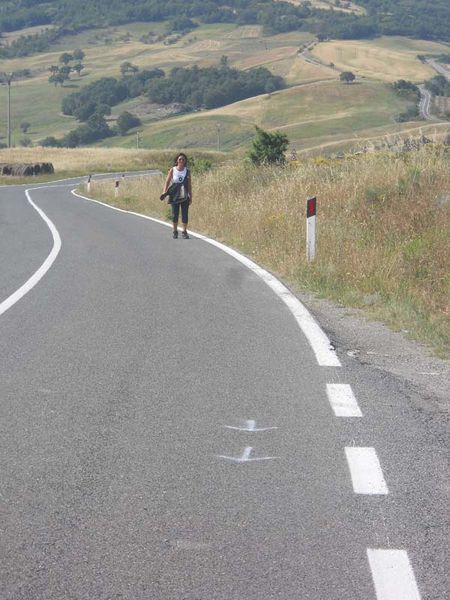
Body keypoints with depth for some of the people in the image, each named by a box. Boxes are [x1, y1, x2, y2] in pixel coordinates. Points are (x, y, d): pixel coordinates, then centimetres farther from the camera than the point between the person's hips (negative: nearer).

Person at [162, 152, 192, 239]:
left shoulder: (187, 171, 4)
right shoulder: (172, 170, 0)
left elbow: (189, 185, 6)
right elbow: (167, 182, -2)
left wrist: (190, 197, 4)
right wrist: (164, 192, -17)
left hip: (185, 197, 1)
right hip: (174, 197, -1)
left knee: (185, 215, -2)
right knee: (175, 215, 0)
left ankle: (184, 232, 9)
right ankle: (175, 231, 16)